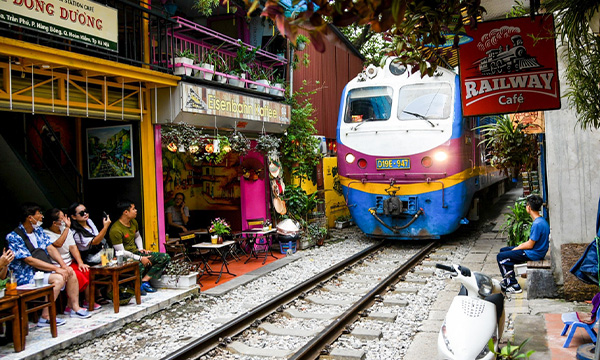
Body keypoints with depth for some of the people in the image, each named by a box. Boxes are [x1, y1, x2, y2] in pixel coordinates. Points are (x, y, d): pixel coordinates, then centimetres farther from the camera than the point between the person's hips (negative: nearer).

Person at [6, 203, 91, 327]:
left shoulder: (39, 231, 10)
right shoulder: (14, 237, -16)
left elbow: (50, 248, 6)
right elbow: (30, 261, -23)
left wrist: (63, 265, -11)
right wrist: (56, 268, -25)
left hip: (43, 270, 8)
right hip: (26, 277, -8)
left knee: (70, 272, -6)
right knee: (58, 278, -28)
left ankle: (75, 308, 2)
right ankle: (45, 317, -22)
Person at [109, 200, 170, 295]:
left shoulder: (133, 222, 9)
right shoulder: (115, 230, -18)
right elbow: (121, 252, -20)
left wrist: (141, 249, 8)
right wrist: (140, 258, -22)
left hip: (136, 252, 9)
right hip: (125, 258, -9)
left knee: (165, 257, -6)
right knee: (140, 265, -42)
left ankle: (145, 280, -13)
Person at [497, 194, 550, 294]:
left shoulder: (537, 224, -25)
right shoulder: (541, 220, 7)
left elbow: (530, 245, -21)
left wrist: (516, 248, -7)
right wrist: (519, 246, 8)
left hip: (533, 254, -10)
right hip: (535, 250, 10)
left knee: (501, 257, -11)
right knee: (503, 250, 17)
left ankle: (514, 286, -7)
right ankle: (508, 281, 20)